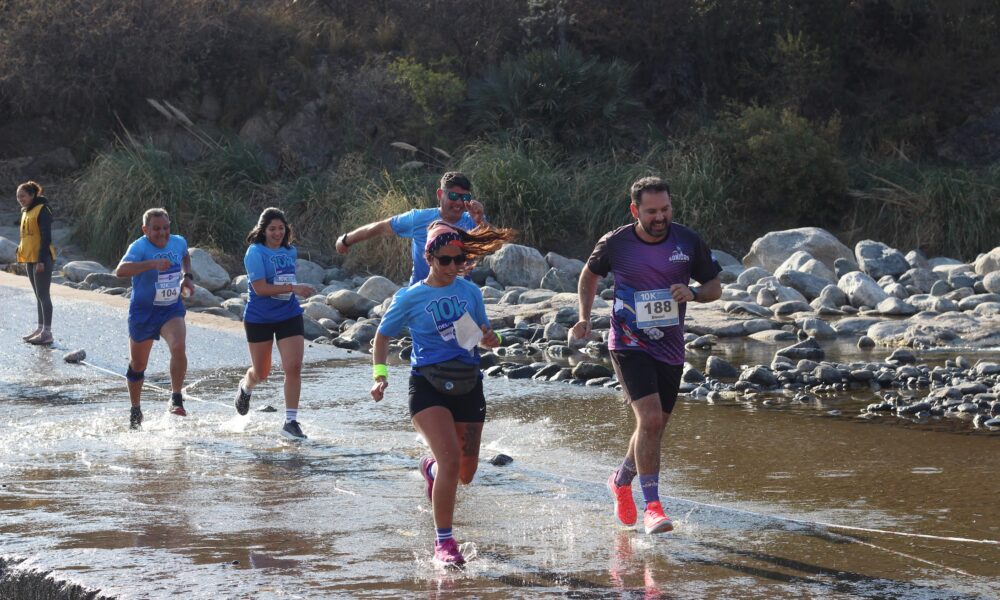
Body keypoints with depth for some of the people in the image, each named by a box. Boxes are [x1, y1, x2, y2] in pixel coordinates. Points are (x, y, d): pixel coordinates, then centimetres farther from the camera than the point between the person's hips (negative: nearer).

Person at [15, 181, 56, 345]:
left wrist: (41, 260, -21)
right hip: (30, 259, 9)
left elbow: (46, 237, -17)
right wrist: (23, 256, 18)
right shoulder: (26, 212, 15)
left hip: (42, 259, -9)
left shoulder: (42, 210, -12)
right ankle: (40, 329, 18)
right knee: (39, 295, 13)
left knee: (43, 295, -8)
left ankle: (47, 333, -8)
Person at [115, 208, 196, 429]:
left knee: (178, 347, -26)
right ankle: (135, 411, 30)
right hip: (143, 312, -2)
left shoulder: (179, 243, -1)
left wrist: (187, 276, 8)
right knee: (137, 364, 10)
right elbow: (121, 270, -38)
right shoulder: (140, 247, -19)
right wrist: (152, 264, -47)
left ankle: (176, 399, -17)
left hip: (172, 310, 3)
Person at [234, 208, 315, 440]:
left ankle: (291, 422, -5)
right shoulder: (255, 253, -14)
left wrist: (295, 291, 13)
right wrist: (293, 288, -27)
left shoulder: (290, 251, 6)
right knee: (261, 372, 11)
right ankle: (245, 387, 49)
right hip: (260, 318, -4)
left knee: (294, 367, -10)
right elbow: (260, 288, -23)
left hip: (289, 316, 4)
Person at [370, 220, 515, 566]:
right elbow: (383, 336, 8)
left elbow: (483, 335, 17)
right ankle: (444, 541, -11)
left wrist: (490, 339, -7)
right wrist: (380, 375, -7)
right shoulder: (411, 298, -2)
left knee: (465, 474, 11)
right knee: (451, 460, -23)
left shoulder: (470, 292, 6)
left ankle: (431, 468, 49)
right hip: (428, 385, -4)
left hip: (468, 385, 4)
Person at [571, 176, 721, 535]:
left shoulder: (688, 242, -4)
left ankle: (621, 481, 41)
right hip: (630, 345, -4)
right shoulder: (615, 243, -8)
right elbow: (589, 276, 12)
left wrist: (693, 294, -16)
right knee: (650, 419, -20)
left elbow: (715, 287, 5)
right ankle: (652, 507, -16)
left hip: (670, 348, 4)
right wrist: (584, 318, 2)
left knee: (654, 427, 13)